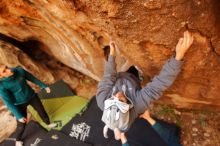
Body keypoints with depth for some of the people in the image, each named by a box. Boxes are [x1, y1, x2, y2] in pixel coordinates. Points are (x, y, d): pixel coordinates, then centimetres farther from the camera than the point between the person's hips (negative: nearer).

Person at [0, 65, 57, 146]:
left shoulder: (19, 70, -22)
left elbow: (32, 78, -5)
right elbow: (8, 102, -20)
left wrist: (44, 86, 2)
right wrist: (19, 116, -18)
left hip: (31, 96, 4)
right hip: (20, 104, -3)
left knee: (42, 111, 20)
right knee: (21, 126, 7)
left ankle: (48, 124, 51)